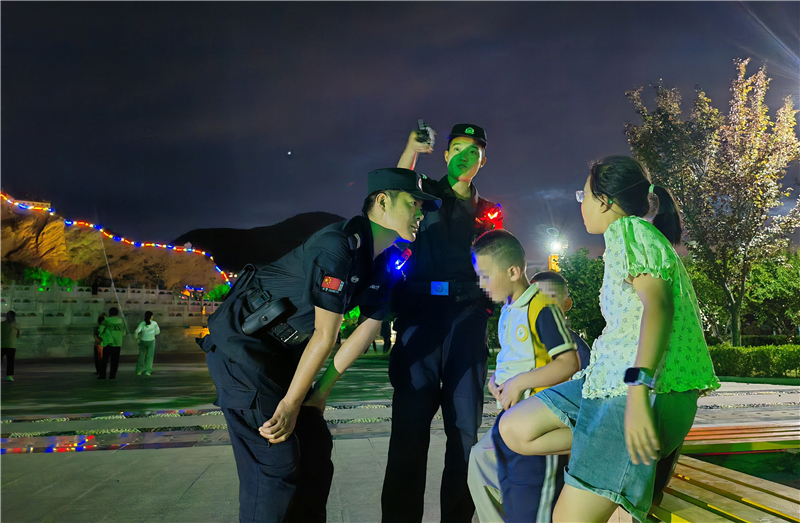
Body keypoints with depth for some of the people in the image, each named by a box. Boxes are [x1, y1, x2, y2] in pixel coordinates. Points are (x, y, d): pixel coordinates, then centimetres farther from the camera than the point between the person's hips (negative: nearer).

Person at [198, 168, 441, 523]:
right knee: (276, 459, -11)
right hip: (240, 343, -9)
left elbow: (369, 327, 5)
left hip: (283, 353, 9)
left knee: (315, 446, 9)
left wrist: (320, 393, 4)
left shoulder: (387, 263, 1)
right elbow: (324, 337, -23)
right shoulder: (338, 245, -26)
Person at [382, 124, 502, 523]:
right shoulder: (426, 192, 16)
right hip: (421, 312, -2)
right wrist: (411, 149, -13)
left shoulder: (489, 213, 23)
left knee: (465, 426, 2)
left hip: (468, 317, 3)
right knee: (410, 422, -7)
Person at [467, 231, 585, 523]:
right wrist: (496, 380, 4)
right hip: (509, 416, 9)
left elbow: (569, 364, -21)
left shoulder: (542, 308, -17)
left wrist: (519, 382, -21)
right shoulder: (508, 311, 11)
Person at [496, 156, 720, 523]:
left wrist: (638, 390, -36)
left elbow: (658, 304, -25)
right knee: (514, 429, 3)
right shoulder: (644, 238, 23)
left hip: (646, 384, -10)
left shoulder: (630, 229, -7)